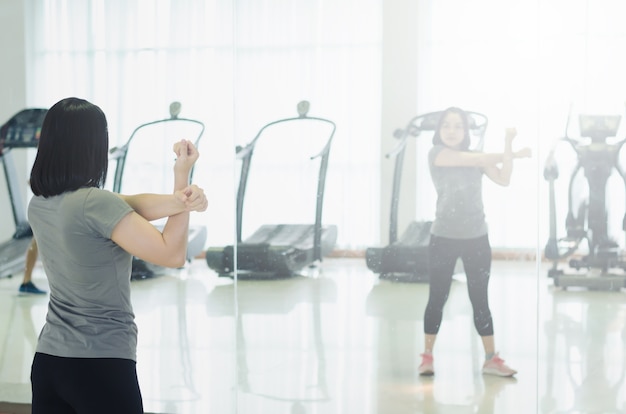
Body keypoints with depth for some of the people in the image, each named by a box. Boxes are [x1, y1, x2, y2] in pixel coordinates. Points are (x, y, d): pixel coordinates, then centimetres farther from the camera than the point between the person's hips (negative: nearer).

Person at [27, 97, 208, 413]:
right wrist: (183, 176, -9)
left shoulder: (39, 205, 2)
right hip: (101, 366, -7)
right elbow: (173, 255, -14)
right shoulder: (95, 204, -19)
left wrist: (178, 199, -21)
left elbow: (131, 206, -4)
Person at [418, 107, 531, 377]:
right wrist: (513, 154, -9)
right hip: (443, 238, -3)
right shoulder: (437, 153, -5)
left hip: (476, 238, 3)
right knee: (437, 298, 4)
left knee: (480, 300, 6)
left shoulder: (477, 157, 8)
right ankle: (427, 357, 15)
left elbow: (503, 179, -6)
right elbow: (477, 160, -15)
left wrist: (508, 145, -13)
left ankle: (491, 359, 11)